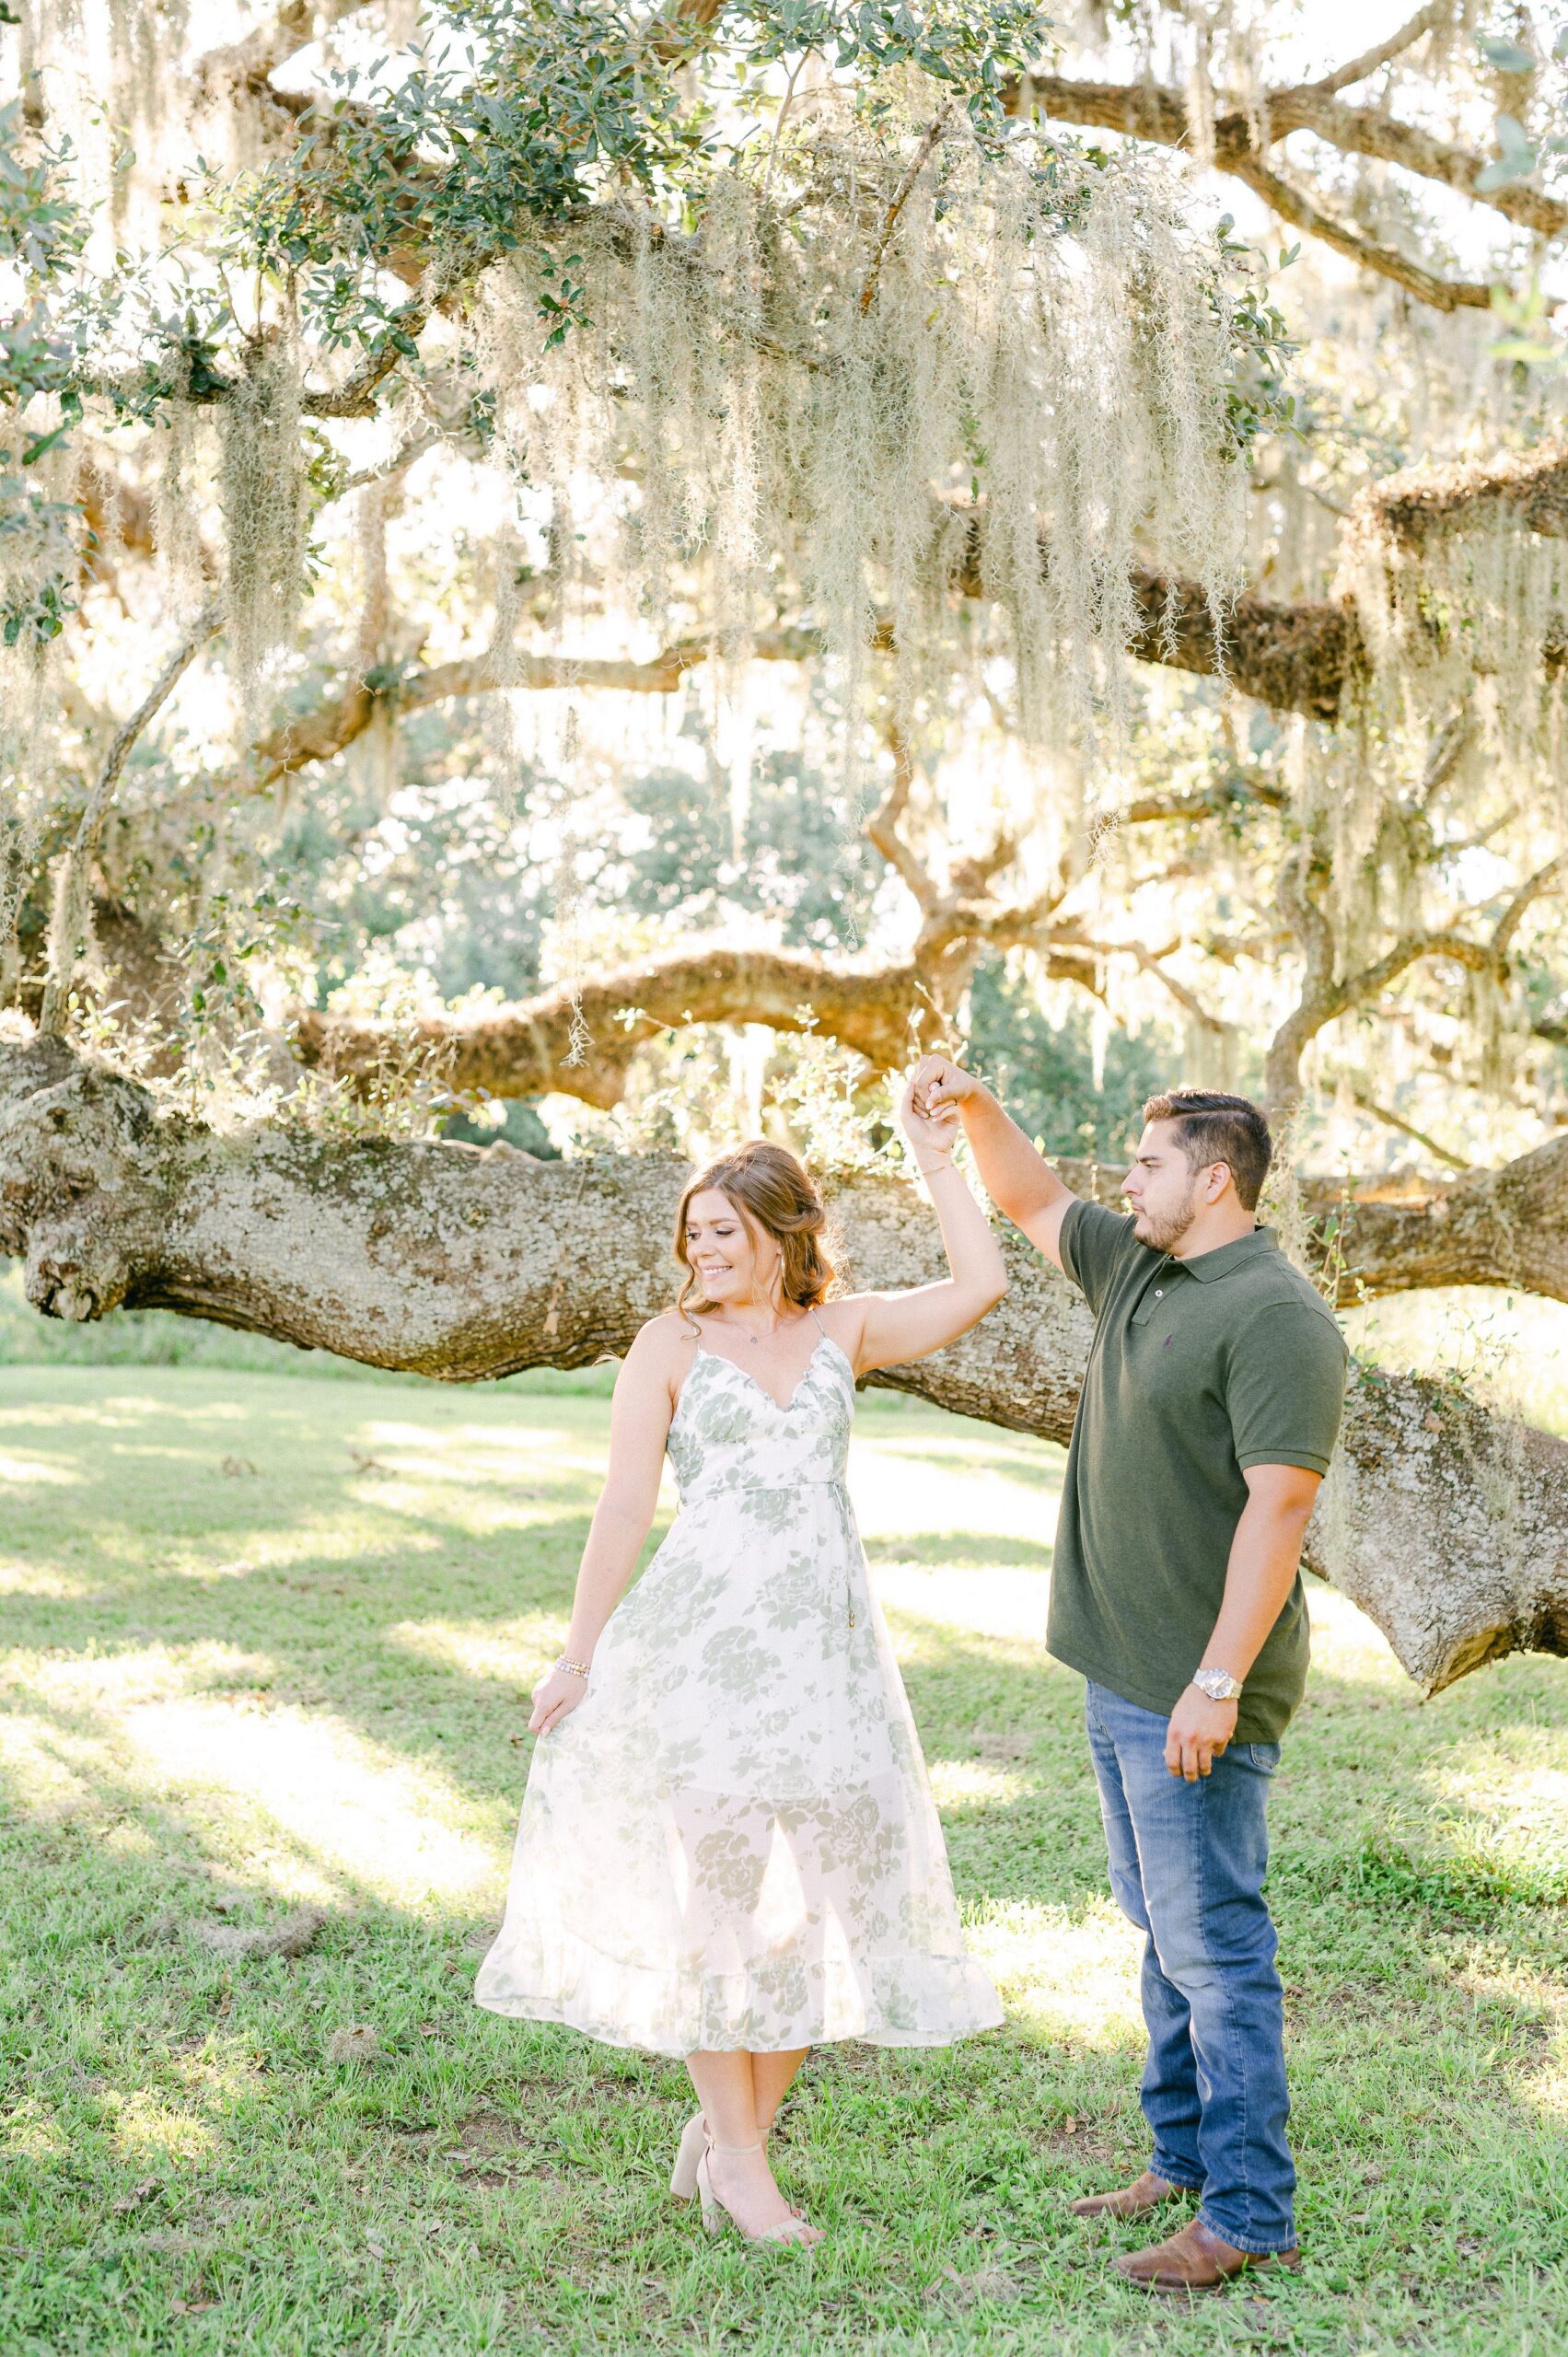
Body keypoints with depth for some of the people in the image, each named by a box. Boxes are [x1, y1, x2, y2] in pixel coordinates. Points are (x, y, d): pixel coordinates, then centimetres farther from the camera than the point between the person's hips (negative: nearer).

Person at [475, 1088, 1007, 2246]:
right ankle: (740, 2161, 15)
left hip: (828, 1640, 3)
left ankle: (731, 2130, 22)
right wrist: (580, 1655, -2)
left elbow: (980, 1286, -1)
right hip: (703, 1638, -3)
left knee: (834, 1889, 5)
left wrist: (937, 1158, 0)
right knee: (720, 1889, 3)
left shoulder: (842, 1331, 8)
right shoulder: (671, 1344, 2)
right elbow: (624, 1506, 0)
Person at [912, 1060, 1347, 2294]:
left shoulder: (1274, 1315, -17)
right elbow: (1031, 1198, 26)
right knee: (1165, 1931, 17)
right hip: (1122, 1674, 10)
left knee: (1212, 1941, -4)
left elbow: (1281, 1503, -23)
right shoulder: (1137, 1268, 11)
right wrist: (976, 1109, 8)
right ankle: (1186, 2160, 30)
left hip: (1195, 1694, -10)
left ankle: (1250, 2216, 4)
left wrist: (1218, 1682, -26)